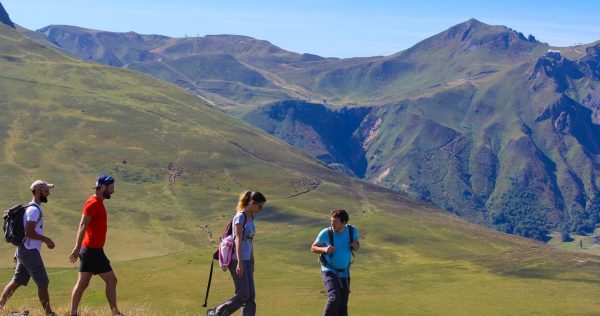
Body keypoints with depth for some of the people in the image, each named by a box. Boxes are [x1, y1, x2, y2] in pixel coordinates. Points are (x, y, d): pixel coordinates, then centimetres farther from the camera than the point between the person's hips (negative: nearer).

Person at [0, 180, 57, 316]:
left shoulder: (32, 208, 16)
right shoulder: (34, 210, -16)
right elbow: (29, 232, -22)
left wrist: (45, 240, 15)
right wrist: (46, 239, -14)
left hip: (23, 251, 10)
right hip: (30, 252, -10)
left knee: (16, 281, 12)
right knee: (43, 283, -5)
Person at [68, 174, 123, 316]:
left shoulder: (97, 203, 15)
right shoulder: (93, 203, -14)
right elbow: (82, 226, -23)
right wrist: (77, 248, -31)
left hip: (88, 250, 9)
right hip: (93, 250, -9)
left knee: (82, 283, 8)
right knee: (111, 280, -2)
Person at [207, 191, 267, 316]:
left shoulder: (251, 218, 14)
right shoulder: (240, 217, -12)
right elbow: (238, 241, -18)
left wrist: (252, 262, 21)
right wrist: (240, 263, -23)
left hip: (246, 261, 9)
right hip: (237, 260, -9)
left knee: (251, 296, 4)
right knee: (243, 295, -9)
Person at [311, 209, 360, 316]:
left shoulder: (352, 230, -6)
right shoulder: (326, 233, -15)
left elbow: (357, 247, 11)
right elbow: (313, 248, -3)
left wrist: (355, 246, -14)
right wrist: (324, 249, -24)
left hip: (344, 273, 4)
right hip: (329, 271, -4)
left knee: (343, 305, 7)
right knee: (335, 297, -26)